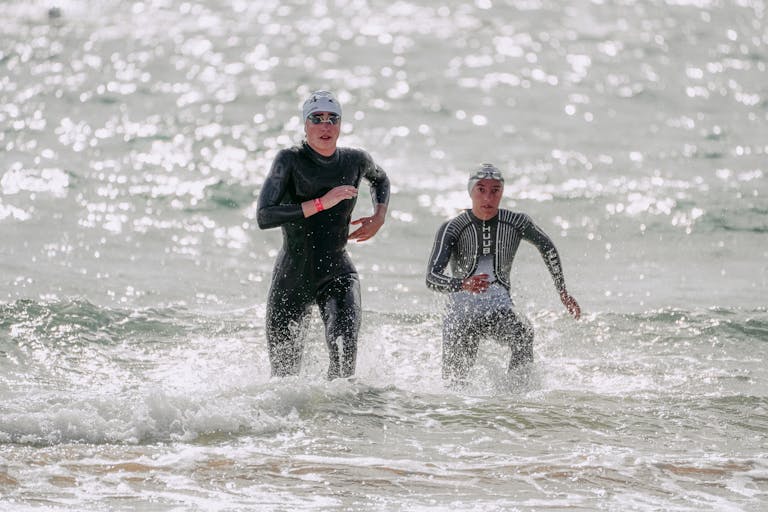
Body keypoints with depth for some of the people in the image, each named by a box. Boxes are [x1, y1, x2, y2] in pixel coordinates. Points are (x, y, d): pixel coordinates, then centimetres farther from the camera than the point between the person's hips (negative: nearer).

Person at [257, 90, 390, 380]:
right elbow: (264, 217, -23)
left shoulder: (355, 160, 1)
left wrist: (379, 215, 8)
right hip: (292, 278, -1)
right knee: (284, 372, 10)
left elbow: (380, 179, 27)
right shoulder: (290, 161, -11)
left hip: (338, 275, 1)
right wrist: (322, 203, -26)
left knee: (344, 350, -27)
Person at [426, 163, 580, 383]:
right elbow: (432, 277, -20)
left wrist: (563, 292, 18)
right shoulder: (452, 229, -11)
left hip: (500, 309, 0)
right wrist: (463, 285, -41)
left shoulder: (516, 223, -4)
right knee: (454, 379, 2)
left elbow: (547, 247, 16)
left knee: (524, 335, -32)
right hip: (462, 312, 0)